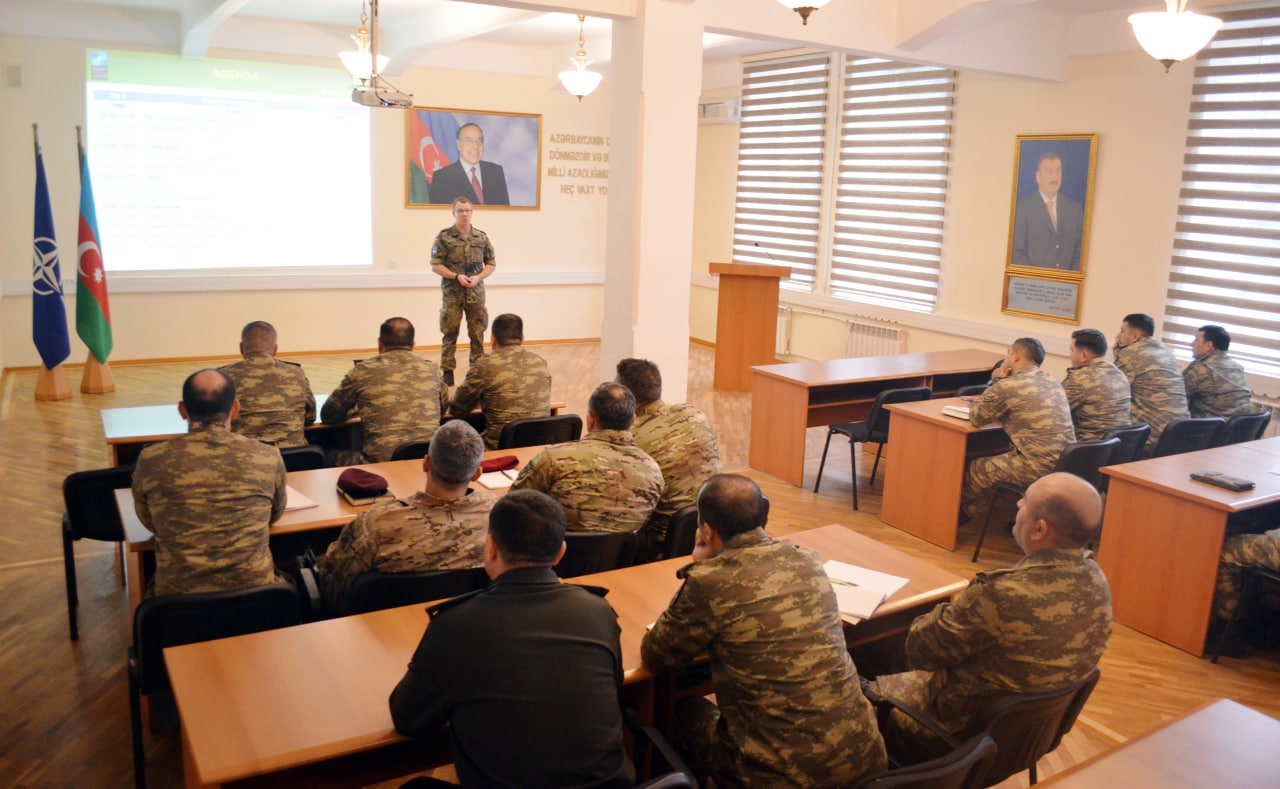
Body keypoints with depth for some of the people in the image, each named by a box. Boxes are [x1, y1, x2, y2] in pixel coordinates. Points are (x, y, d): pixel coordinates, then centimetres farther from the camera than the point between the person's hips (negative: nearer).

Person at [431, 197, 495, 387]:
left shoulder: (481, 236, 5)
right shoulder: (444, 236, -4)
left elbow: (491, 264, 9)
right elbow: (436, 265, -5)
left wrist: (478, 278, -9)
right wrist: (457, 276, -16)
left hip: (476, 294, 2)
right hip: (452, 294, -2)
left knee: (477, 334, 6)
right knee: (450, 334, 3)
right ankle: (447, 371, 12)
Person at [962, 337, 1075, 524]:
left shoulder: (1007, 385, -12)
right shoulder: (1053, 382, 13)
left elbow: (976, 419, 1)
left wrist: (995, 381, 7)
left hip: (1040, 468, -8)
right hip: (1065, 465, 8)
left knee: (975, 469, 13)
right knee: (999, 458, 28)